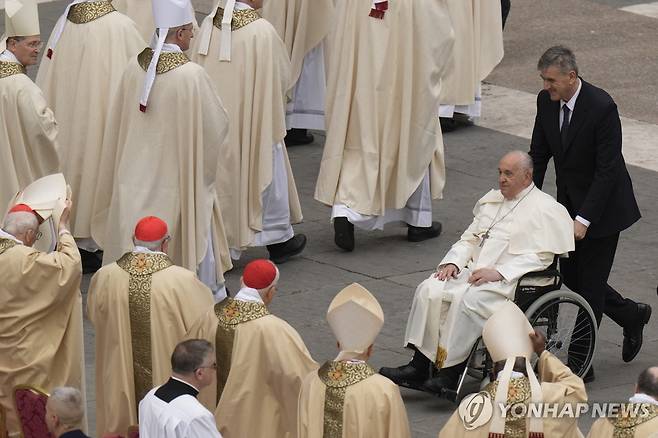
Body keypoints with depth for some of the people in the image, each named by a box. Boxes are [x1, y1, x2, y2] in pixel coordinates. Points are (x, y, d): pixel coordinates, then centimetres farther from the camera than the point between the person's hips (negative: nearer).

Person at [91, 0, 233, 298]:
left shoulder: (135, 67, -8)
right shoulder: (191, 75, -22)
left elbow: (121, 120, 5)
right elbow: (217, 124, -12)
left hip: (136, 171, 4)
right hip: (178, 172, -4)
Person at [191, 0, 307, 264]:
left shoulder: (209, 25, -6)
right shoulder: (262, 32, -19)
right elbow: (282, 76, -7)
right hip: (255, 121, -4)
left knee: (222, 176, 13)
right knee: (267, 176, 13)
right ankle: (278, 242, 27)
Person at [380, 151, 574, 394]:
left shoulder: (545, 209, -2)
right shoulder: (491, 199, 22)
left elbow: (540, 257, -12)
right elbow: (470, 238, 24)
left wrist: (498, 273, -20)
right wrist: (453, 262, 2)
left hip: (510, 280, -7)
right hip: (474, 270, 7)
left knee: (468, 300, -34)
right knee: (430, 290, -18)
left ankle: (451, 373, -30)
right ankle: (419, 366, -21)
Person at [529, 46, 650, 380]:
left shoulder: (602, 107, -25)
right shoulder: (546, 101, -4)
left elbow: (607, 169, -24)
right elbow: (539, 154, 6)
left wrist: (584, 218, -27)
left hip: (601, 205, -7)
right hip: (569, 202, 7)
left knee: (590, 283, -2)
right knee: (570, 276, 12)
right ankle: (631, 316, 35)